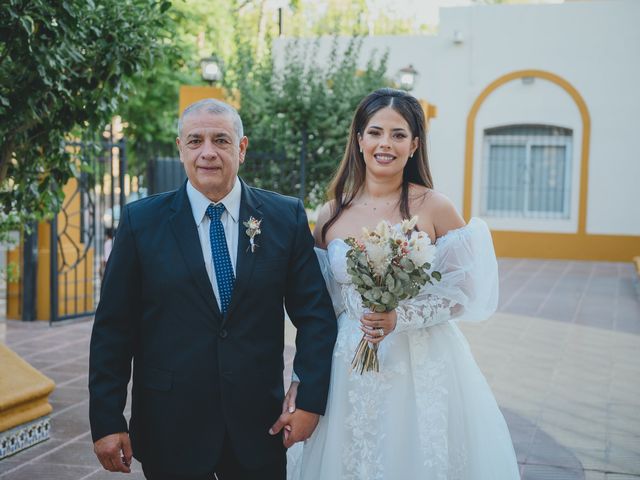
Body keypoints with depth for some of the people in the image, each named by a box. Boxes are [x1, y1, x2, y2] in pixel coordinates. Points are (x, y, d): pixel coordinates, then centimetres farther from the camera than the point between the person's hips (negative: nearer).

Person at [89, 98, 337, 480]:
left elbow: (315, 314, 1)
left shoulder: (286, 217, -1)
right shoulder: (141, 221, -3)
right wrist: (106, 421, -5)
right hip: (169, 430, 0)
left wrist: (310, 400, -7)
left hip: (259, 426, 1)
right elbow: (114, 327, -2)